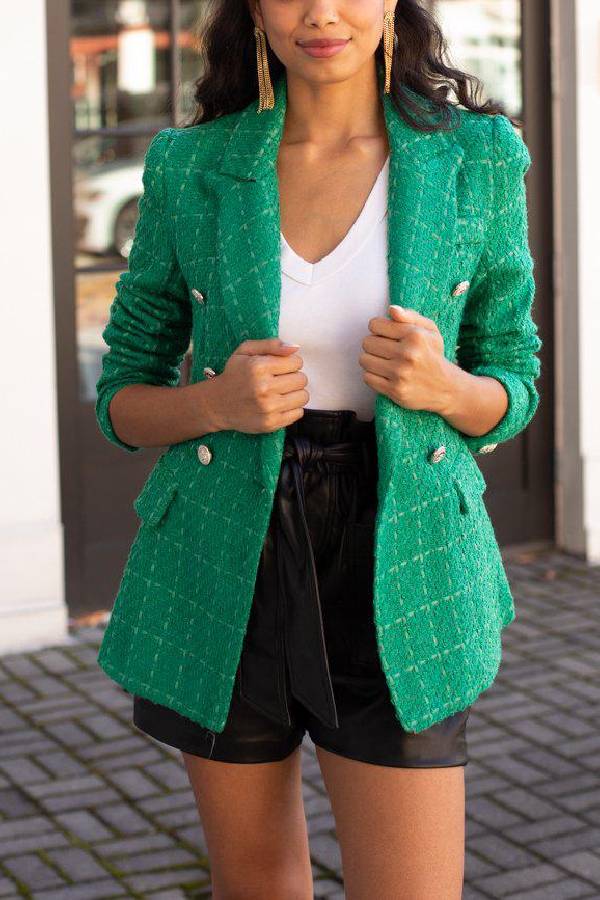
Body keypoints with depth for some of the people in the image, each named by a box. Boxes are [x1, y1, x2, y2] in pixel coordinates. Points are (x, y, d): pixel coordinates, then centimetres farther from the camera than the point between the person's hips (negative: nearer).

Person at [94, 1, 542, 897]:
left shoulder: (479, 158, -1)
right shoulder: (188, 165, 0)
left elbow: (507, 393, 6)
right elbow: (124, 401, 6)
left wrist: (439, 384, -17)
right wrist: (218, 401, -16)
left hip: (399, 570, -1)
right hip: (226, 573, 1)